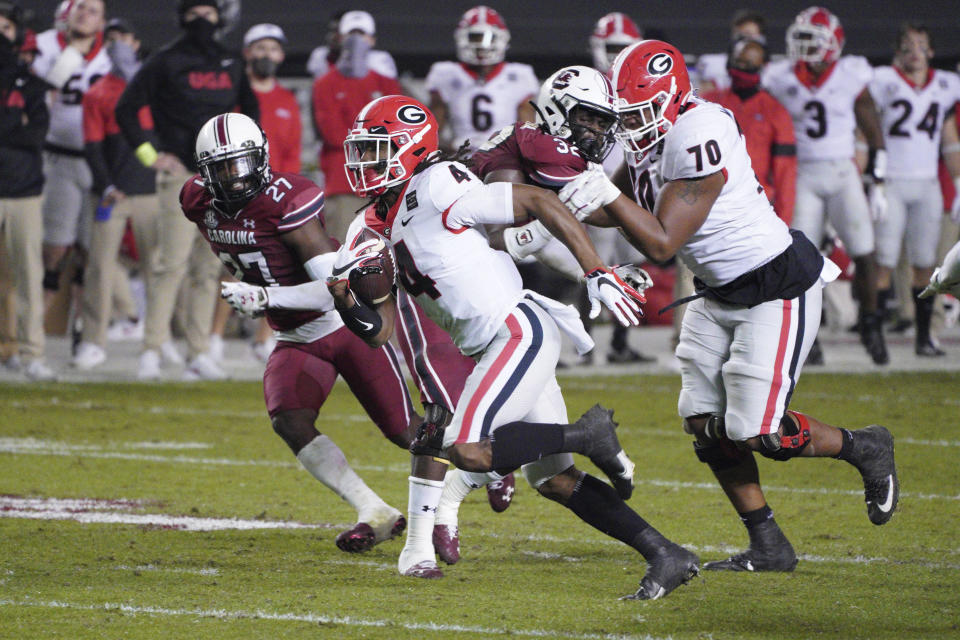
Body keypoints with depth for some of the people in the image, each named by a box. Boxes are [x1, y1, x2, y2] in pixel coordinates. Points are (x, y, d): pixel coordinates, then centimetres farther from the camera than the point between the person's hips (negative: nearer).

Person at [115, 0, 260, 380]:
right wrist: (150, 155, -6)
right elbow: (126, 109, -1)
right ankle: (153, 349, -10)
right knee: (173, 264, -13)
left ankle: (199, 355, 7)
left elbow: (250, 109, 30)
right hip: (181, 175, -5)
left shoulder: (232, 64, 14)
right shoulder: (165, 62, -1)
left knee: (209, 269, 4)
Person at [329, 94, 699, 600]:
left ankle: (590, 436, -6)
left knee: (467, 449, -22)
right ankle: (667, 557, 12)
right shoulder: (377, 227, 14)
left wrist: (597, 275, -15)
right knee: (553, 479, 8)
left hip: (520, 331, -9)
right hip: (496, 348, 9)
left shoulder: (437, 190, -12)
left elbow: (538, 201, -12)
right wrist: (345, 298, -6)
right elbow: (380, 331, 15)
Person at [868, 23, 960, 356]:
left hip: (927, 185, 4)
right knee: (884, 263, -7)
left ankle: (924, 336, 9)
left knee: (925, 264, 4)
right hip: (890, 183, -4)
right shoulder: (883, 82, -2)